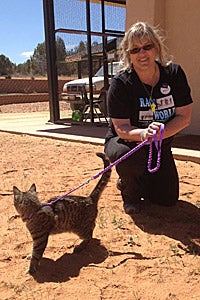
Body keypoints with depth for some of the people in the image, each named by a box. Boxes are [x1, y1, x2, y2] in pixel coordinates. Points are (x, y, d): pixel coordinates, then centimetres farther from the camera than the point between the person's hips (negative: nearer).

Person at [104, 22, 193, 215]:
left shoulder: (174, 74, -11)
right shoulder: (120, 84, -20)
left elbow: (184, 117, -11)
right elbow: (121, 128, -22)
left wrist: (160, 132, -28)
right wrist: (143, 134, -44)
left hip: (160, 147, 4)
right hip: (125, 141, -3)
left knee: (168, 199, 0)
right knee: (129, 156, -39)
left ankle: (133, 181, 31)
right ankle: (130, 192, -3)